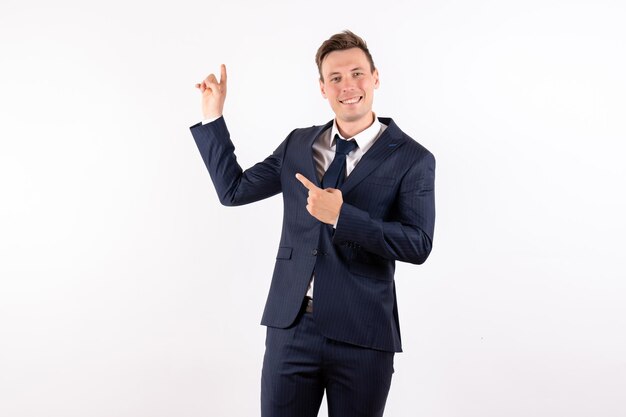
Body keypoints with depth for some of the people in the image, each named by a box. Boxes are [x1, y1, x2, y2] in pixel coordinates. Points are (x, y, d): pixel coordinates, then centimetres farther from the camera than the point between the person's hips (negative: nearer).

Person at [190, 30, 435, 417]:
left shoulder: (412, 159, -4)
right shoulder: (298, 144, 9)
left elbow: (418, 244, -12)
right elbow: (233, 189, 13)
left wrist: (341, 216, -20)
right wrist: (213, 117, 9)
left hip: (362, 337, -3)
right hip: (290, 327, 3)